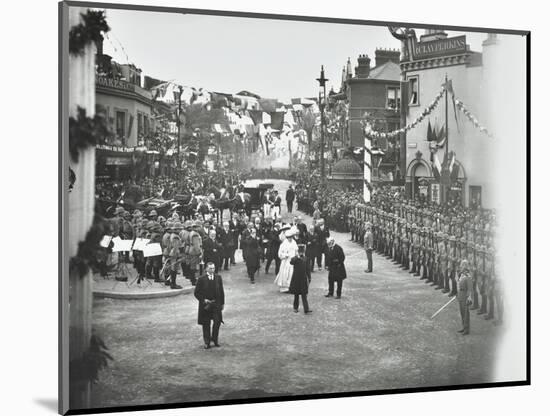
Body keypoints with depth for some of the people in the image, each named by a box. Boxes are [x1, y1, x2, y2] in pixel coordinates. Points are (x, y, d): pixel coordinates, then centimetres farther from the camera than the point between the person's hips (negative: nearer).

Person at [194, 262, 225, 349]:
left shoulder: (218, 278, 4)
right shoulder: (201, 279, -5)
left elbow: (221, 291, 11)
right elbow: (197, 293, -2)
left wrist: (222, 303, 9)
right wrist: (203, 300, -13)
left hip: (216, 304, 2)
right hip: (205, 304, -2)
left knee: (217, 321, -6)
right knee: (206, 324, 5)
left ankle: (214, 339, 14)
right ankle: (207, 342, 16)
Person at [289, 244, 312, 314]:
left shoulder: (305, 259, 5)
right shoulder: (295, 258, -4)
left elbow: (307, 269, 12)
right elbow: (291, 262, -28)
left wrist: (309, 277, 10)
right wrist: (298, 257, -38)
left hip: (303, 279, 2)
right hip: (296, 279, -2)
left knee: (304, 295, -3)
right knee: (296, 294, 9)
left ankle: (306, 309, -9)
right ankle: (295, 308, 23)